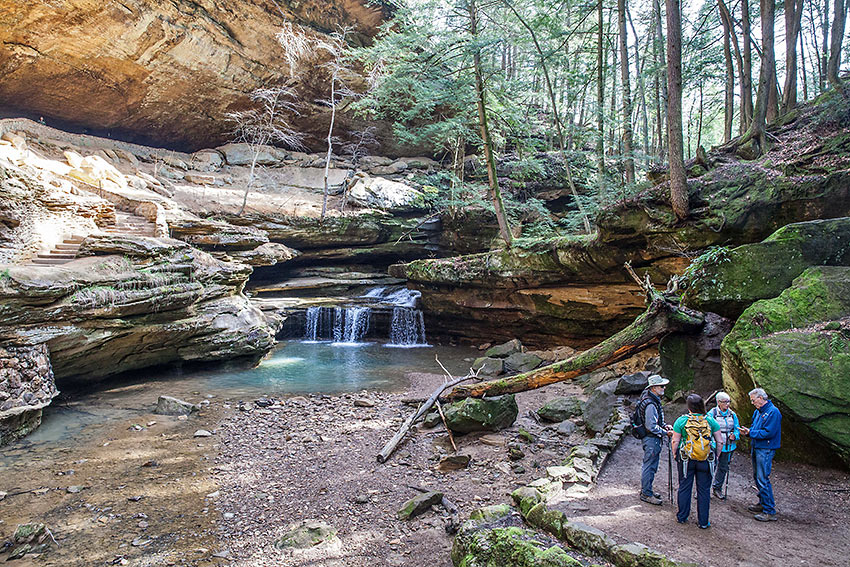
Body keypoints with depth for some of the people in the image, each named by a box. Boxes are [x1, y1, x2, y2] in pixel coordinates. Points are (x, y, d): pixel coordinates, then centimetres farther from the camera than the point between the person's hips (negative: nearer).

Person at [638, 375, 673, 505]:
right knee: (650, 466, 0)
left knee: (651, 465, 20)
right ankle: (646, 494, 10)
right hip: (651, 439, -11)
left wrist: (664, 425, 8)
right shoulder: (651, 404, -25)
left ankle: (646, 489, 32)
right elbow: (651, 426, -25)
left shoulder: (654, 399, 9)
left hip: (653, 439, 11)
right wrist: (665, 433, -15)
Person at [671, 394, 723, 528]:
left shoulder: (681, 421, -9)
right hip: (705, 461, 1)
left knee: (684, 488, 13)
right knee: (704, 490, 11)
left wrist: (675, 455, 7)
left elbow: (675, 441, -7)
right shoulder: (711, 421, -5)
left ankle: (682, 517, 24)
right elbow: (720, 442, -2)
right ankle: (703, 521, 18)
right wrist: (716, 457, 11)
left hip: (686, 460, -1)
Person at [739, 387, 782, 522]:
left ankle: (770, 511, -3)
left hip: (765, 450, -9)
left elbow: (768, 433, -21)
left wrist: (751, 432, -17)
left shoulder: (773, 412, -16)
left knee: (763, 479, -9)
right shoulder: (758, 411, 12)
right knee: (757, 477, 17)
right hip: (756, 448, 9)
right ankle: (763, 503, 30)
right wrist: (748, 431, 0)